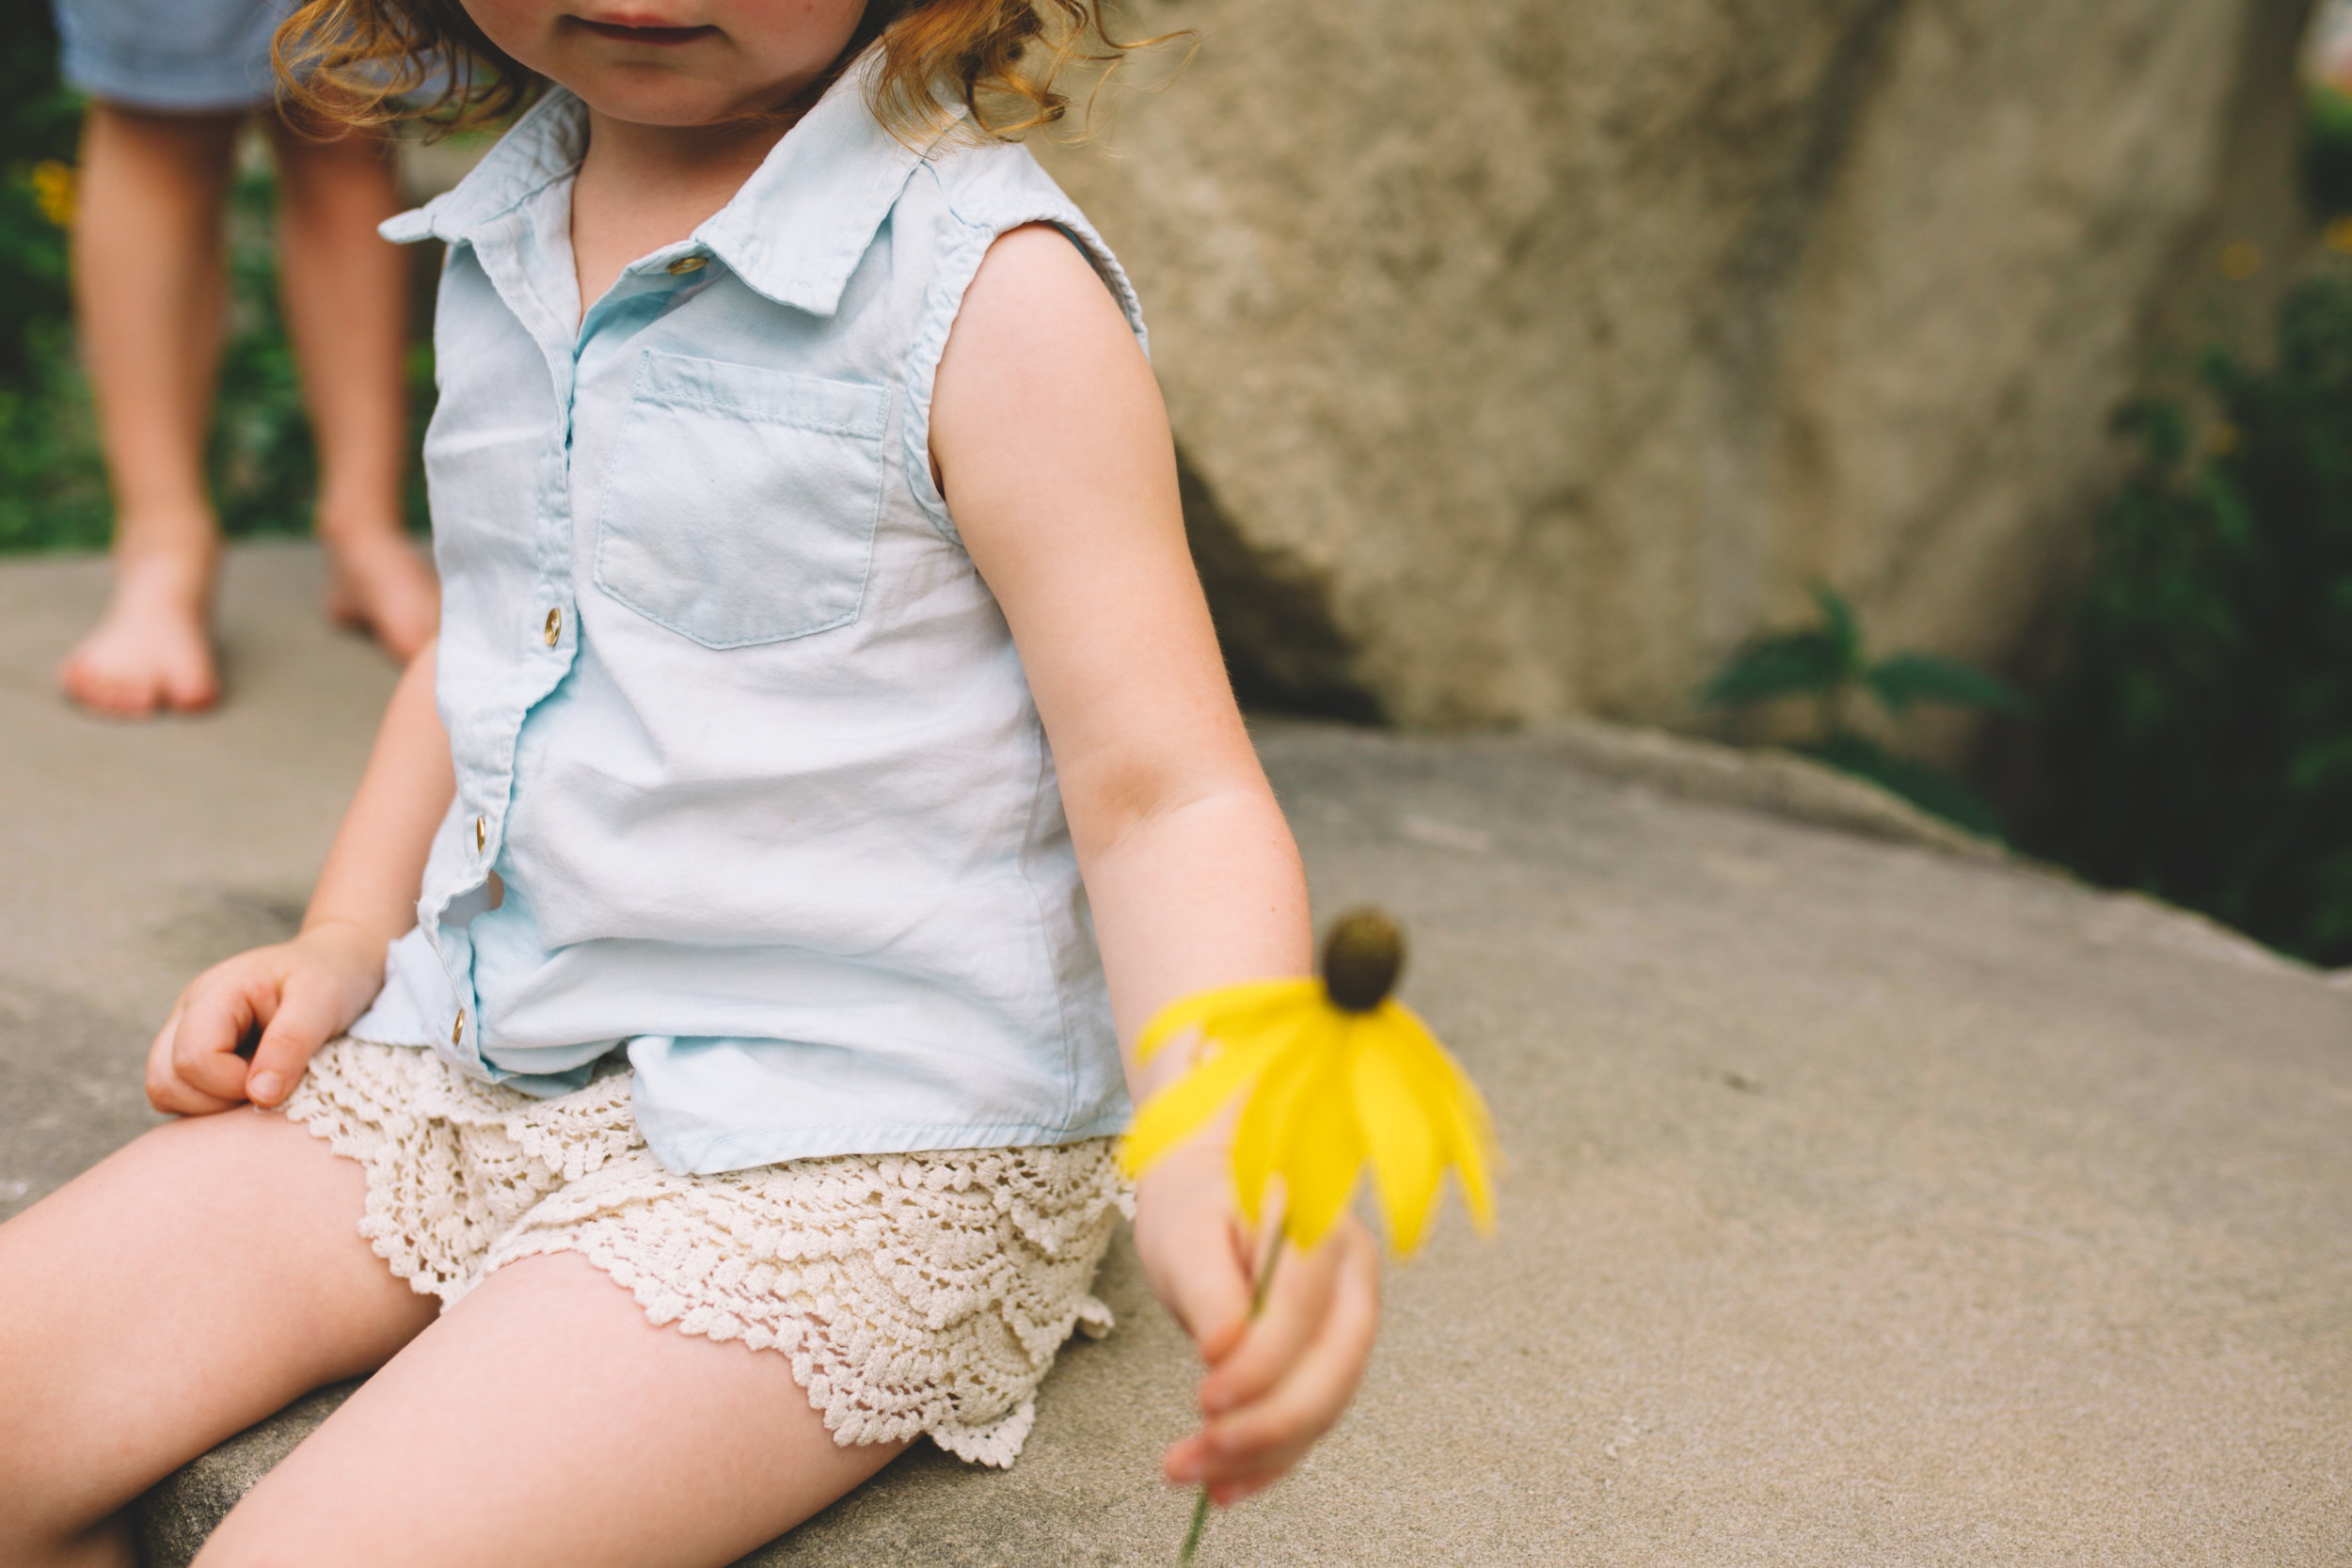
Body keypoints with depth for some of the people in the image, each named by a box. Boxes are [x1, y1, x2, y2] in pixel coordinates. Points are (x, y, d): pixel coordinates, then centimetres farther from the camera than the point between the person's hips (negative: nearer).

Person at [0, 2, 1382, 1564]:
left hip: (854, 1141, -7)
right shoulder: (507, 247, 7)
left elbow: (1165, 800, -18)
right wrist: (344, 941, 11)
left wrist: (1222, 1153, -35)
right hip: (460, 1065, 7)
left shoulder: (992, 293, -16)